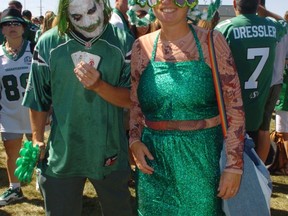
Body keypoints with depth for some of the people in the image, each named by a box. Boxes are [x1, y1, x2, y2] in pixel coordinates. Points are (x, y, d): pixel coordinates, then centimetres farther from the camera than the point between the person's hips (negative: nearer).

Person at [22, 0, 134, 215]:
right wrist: (37, 139, 1)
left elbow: (131, 99, -7)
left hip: (111, 153, 1)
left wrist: (99, 86, -23)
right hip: (61, 155, 0)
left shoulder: (123, 42, -7)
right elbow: (39, 98, 3)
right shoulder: (48, 43, -5)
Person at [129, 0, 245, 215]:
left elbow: (234, 106, -6)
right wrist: (135, 140, -3)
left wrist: (234, 164, -9)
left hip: (204, 160, -2)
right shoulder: (142, 46, 2)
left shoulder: (212, 42, -6)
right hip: (154, 160, 3)